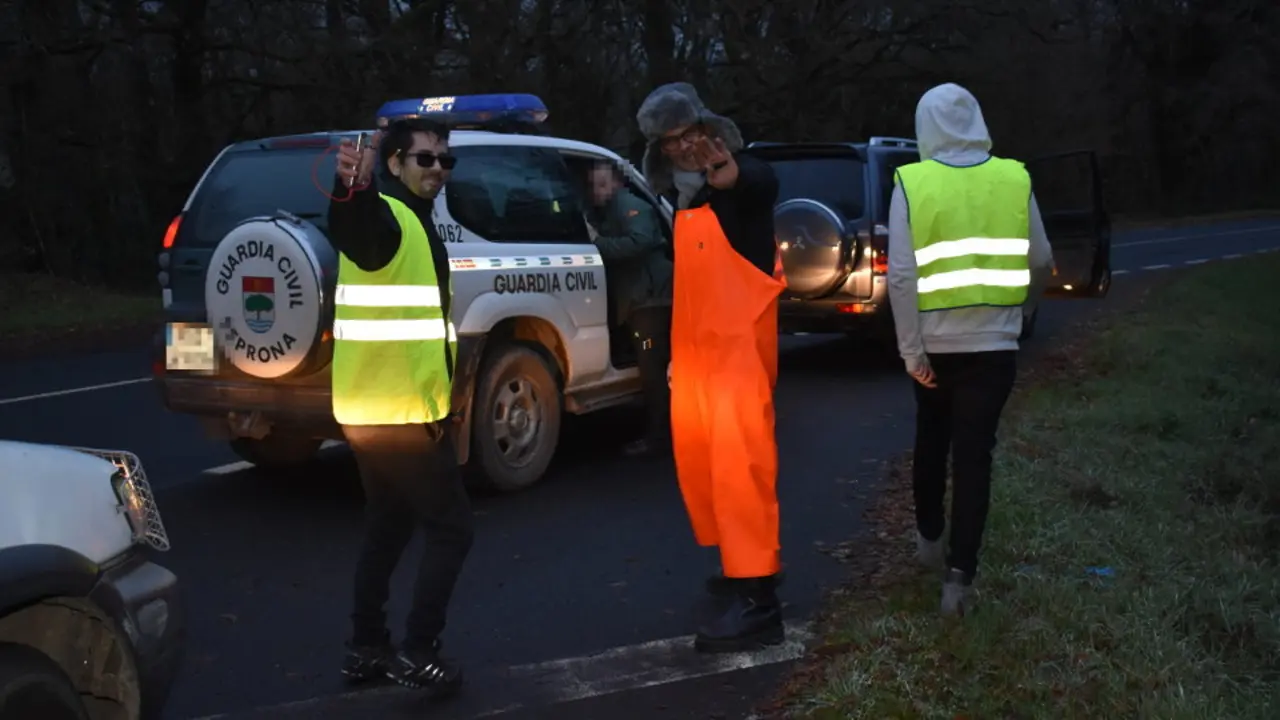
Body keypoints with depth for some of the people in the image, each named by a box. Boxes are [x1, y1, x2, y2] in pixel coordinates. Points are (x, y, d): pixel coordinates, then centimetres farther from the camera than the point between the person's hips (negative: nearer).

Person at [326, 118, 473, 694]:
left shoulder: (414, 222, 17)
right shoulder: (386, 216, -14)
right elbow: (352, 232, -40)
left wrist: (437, 398, 31)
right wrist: (352, 190, -61)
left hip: (381, 408, 10)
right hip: (398, 410, -10)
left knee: (388, 528, 16)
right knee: (450, 526, -3)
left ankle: (367, 648, 23)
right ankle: (418, 652, -2)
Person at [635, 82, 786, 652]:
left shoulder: (747, 182, -8)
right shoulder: (682, 200, 16)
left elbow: (758, 184, -34)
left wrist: (726, 172, -58)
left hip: (738, 346, -9)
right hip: (695, 350, 9)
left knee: (738, 464, -14)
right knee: (700, 463, 14)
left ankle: (756, 597, -14)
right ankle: (741, 565, 28)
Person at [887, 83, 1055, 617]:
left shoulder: (912, 183, -9)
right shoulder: (1014, 179, -4)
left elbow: (902, 276, -14)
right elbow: (1041, 263, 2)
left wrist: (911, 349, -9)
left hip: (935, 343, 0)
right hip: (994, 343, 0)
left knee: (932, 442, 22)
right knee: (974, 455, 3)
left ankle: (929, 538, 37)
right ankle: (959, 578, 1)